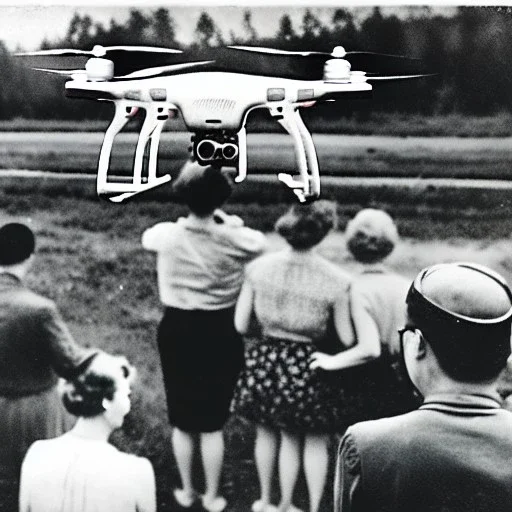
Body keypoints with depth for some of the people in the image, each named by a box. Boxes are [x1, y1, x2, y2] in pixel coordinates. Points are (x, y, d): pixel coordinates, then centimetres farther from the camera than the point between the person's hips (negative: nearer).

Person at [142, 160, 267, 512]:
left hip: (177, 332, 1)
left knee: (182, 420, 18)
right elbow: (261, 243, 7)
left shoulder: (166, 235, -12)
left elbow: (147, 238, 13)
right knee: (212, 423, 13)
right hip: (220, 335, -1)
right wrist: (231, 223, 15)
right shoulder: (235, 240, -17)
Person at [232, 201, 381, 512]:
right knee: (316, 441, 18)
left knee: (267, 432, 24)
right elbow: (348, 340, -11)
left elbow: (241, 325, -4)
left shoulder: (259, 268, -11)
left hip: (266, 362, 3)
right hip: (309, 367, -3)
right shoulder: (337, 281, -20)